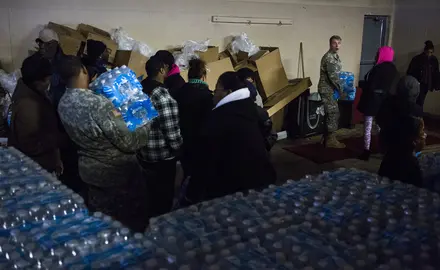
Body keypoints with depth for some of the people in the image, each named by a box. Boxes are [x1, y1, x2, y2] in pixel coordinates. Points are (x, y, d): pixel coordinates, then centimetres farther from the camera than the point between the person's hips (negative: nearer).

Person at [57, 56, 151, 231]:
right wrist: (148, 125, -11)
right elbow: (128, 143, -26)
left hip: (89, 170, 7)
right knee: (133, 220, 15)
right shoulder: (98, 103, -31)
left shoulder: (63, 104, -6)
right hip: (117, 171, -7)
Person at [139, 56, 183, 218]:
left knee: (153, 194, 25)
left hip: (144, 153, 8)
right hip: (162, 156, -8)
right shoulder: (162, 96, -24)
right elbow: (171, 130, -23)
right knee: (164, 197, 11)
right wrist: (178, 149, -6)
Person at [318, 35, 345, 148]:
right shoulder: (329, 57, -19)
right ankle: (330, 140, 3)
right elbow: (333, 77, -22)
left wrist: (339, 89, 15)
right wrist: (340, 90, -13)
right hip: (327, 89, -10)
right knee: (333, 113, -5)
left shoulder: (334, 56, 14)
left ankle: (327, 137, 22)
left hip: (330, 89, 10)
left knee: (331, 113, 14)